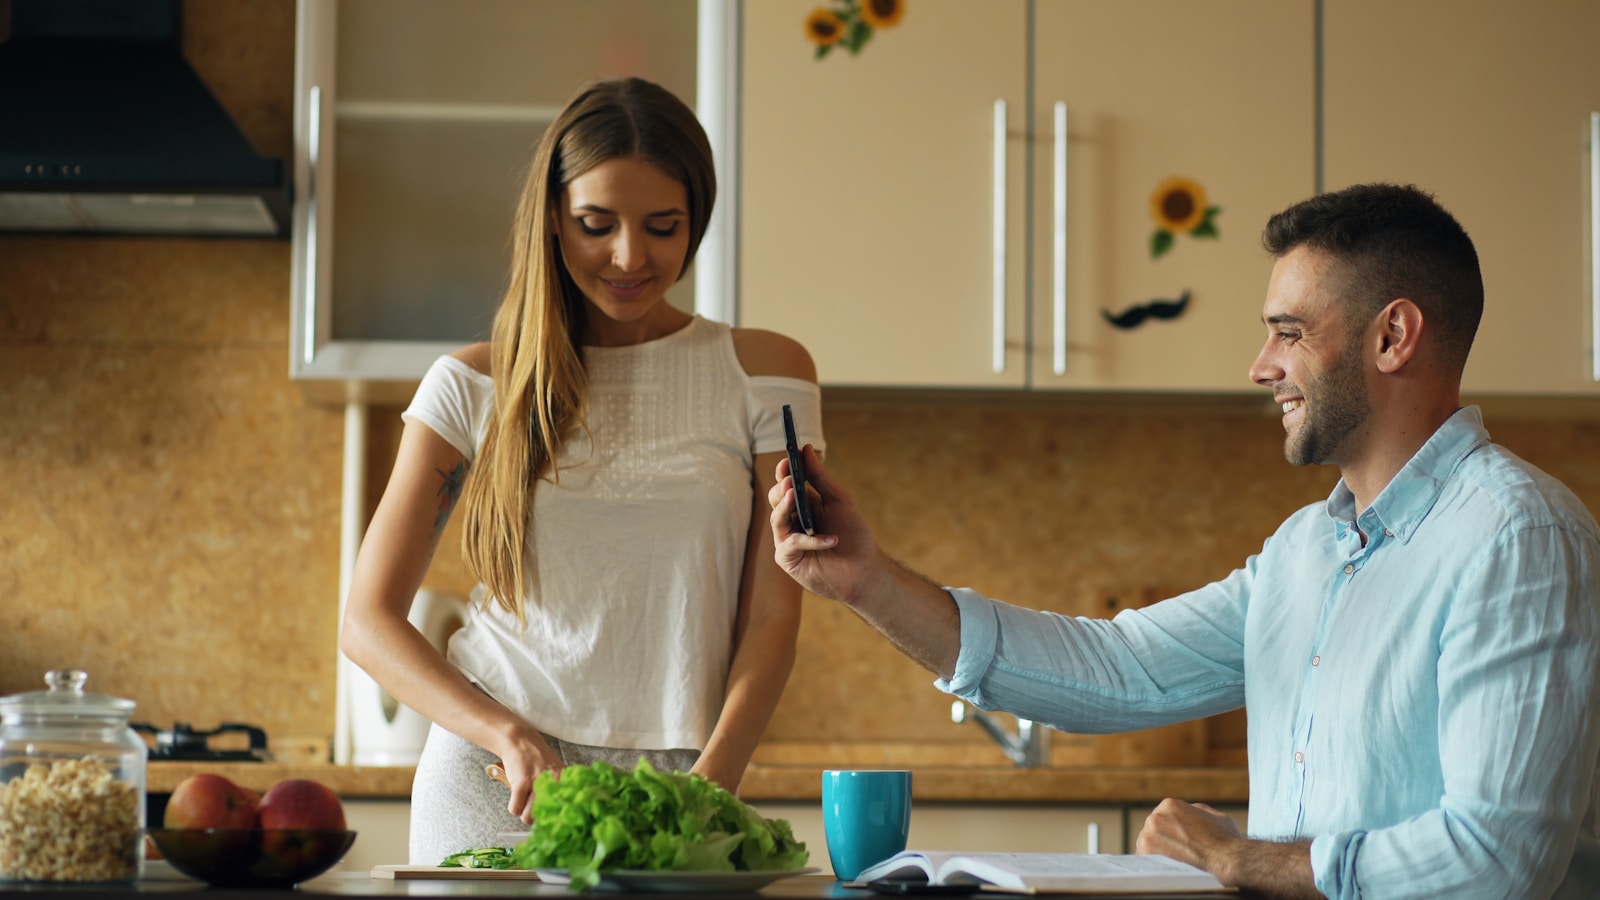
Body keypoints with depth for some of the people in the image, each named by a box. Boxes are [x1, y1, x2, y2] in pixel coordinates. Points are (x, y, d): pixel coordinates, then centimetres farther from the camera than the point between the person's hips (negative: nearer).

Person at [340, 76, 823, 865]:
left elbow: (771, 617, 0)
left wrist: (709, 786, -15)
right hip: (489, 788, 0)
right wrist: (510, 735, -15)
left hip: (670, 794, 0)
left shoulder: (762, 374, 4)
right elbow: (367, 622, 0)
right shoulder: (473, 387, 4)